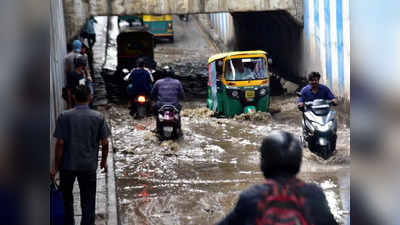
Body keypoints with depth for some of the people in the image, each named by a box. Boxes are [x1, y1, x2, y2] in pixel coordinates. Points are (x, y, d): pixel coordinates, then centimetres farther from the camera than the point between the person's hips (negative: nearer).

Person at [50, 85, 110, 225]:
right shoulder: (98, 117, -6)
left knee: (67, 197, 22)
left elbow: (60, 143, -10)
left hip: (67, 165, 0)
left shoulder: (64, 116, -8)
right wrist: (104, 161, 13)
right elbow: (104, 143, -3)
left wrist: (56, 166, -3)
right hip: (89, 166, 0)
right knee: (88, 202, 7)